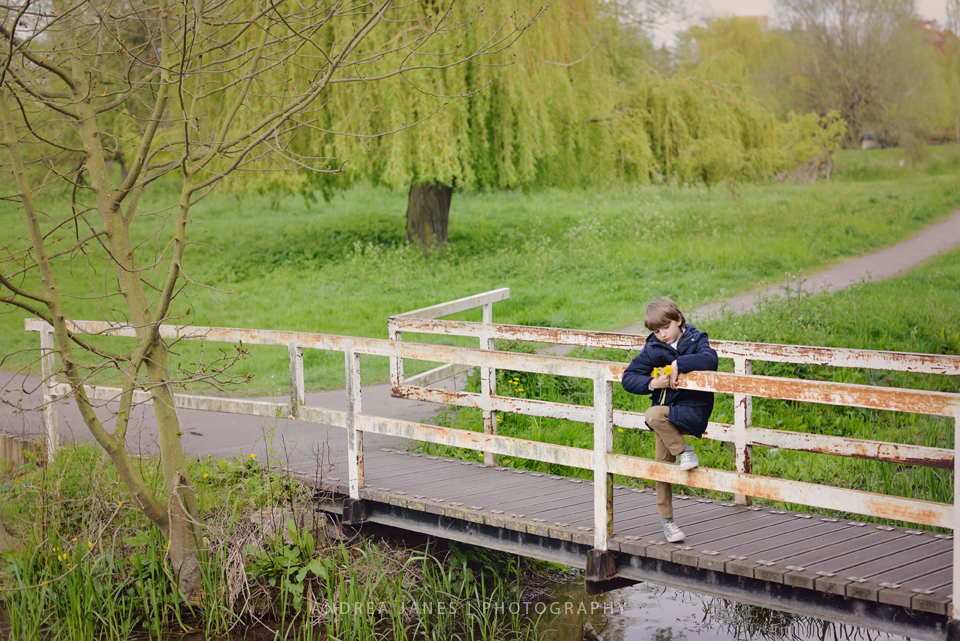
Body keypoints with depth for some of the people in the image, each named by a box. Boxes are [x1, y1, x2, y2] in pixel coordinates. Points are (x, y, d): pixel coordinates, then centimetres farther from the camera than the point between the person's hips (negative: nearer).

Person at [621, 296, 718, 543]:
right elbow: (628, 378, 1)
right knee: (663, 466, 4)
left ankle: (683, 450, -11)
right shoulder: (652, 349, 3)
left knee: (654, 415, -31)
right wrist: (652, 383, -15)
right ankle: (666, 518, 17)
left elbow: (710, 360, -23)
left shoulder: (695, 339, -2)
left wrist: (678, 364, -24)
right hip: (668, 413, 4)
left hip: (693, 411, -4)